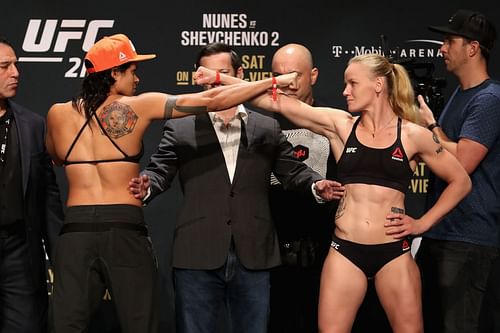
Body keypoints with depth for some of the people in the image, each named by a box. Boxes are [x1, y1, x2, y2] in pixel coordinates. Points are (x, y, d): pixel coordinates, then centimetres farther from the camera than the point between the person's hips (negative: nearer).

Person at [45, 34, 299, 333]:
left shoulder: (58, 114, 6)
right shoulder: (139, 106, -2)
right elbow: (210, 101, -4)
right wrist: (273, 82, 0)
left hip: (76, 230, 2)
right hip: (125, 231, -2)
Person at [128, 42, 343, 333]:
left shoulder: (267, 128, 14)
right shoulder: (180, 128, 10)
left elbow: (291, 170, 12)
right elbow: (160, 170, 3)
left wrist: (316, 184, -9)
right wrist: (146, 185, -20)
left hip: (253, 257, 1)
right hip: (198, 257, -1)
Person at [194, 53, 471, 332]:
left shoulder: (413, 135, 1)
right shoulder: (340, 125, 5)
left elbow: (461, 181, 10)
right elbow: (278, 103, 0)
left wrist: (423, 223, 3)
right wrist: (220, 78, -5)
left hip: (394, 253, -1)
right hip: (345, 251, 1)